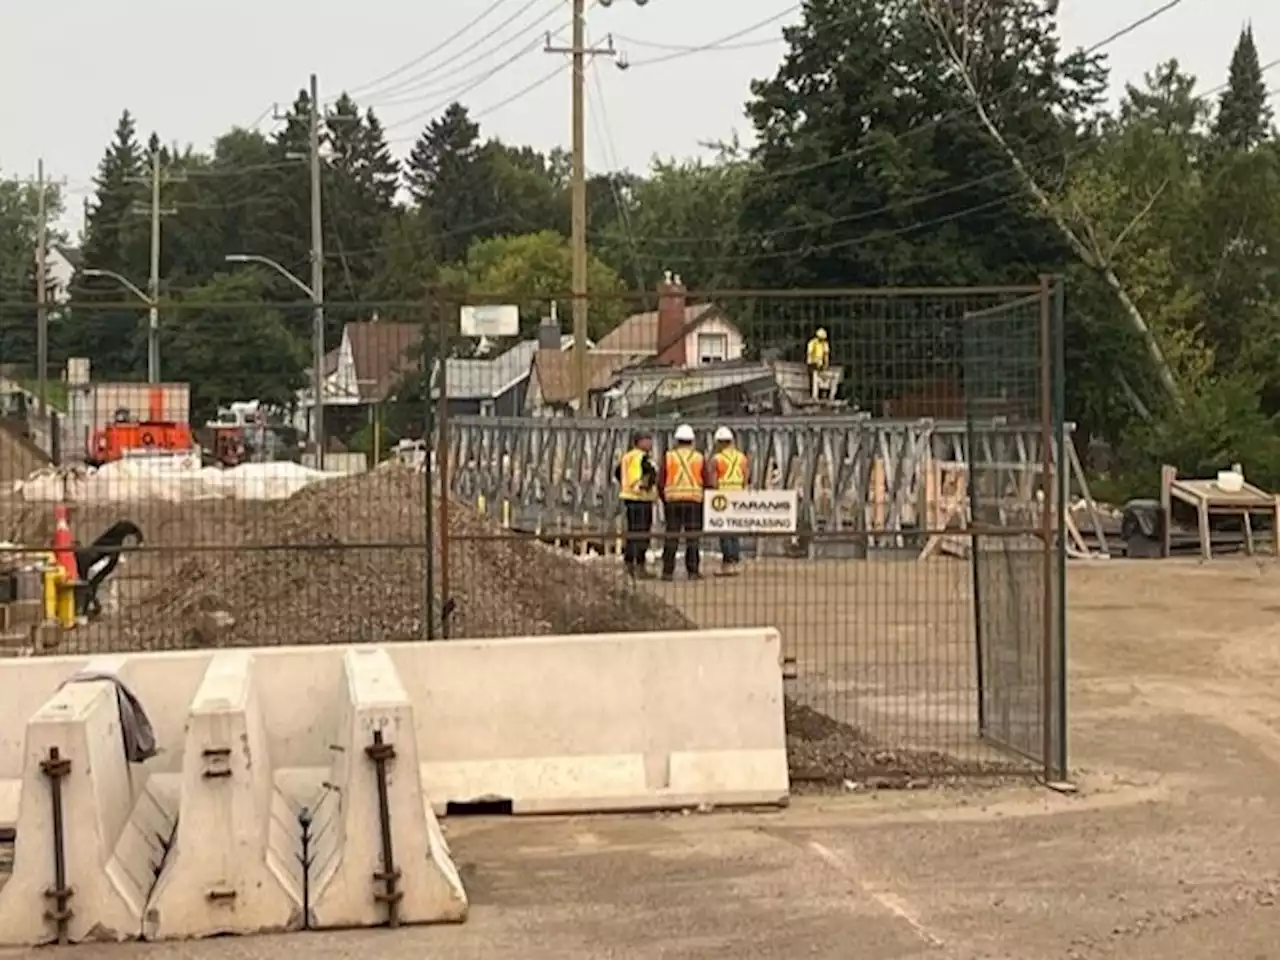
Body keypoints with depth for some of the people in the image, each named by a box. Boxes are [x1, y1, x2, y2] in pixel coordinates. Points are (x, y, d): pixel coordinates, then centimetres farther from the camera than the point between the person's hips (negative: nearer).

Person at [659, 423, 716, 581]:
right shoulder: (699, 458, 4)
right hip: (694, 501, 0)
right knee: (692, 537, 3)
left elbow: (661, 483, 3)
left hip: (672, 501, 0)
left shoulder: (669, 457, 4)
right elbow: (709, 483, 2)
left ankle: (668, 572, 0)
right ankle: (693, 571, 1)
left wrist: (664, 500, 16)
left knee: (671, 537, 2)